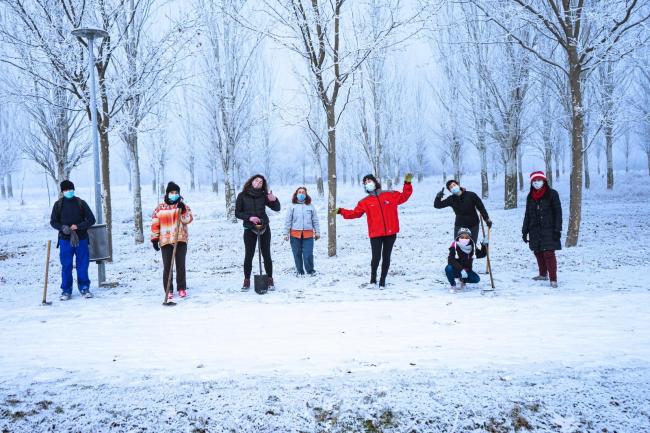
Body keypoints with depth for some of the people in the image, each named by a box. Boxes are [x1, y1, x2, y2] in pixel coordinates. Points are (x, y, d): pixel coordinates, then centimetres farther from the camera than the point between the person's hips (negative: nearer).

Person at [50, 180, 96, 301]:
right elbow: (53, 221, 7)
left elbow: (91, 219, 2)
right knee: (66, 266, 3)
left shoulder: (81, 203, 2)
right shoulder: (58, 204, 3)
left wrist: (78, 226, -12)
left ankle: (84, 288, 17)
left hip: (81, 239, 0)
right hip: (65, 240, 0)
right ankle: (66, 290, 12)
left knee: (82, 265, 5)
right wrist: (62, 227, -13)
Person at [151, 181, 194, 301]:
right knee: (167, 266, 0)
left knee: (181, 265, 3)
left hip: (180, 240, 0)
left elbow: (188, 219, -9)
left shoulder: (183, 206, 6)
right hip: (165, 241, 0)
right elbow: (155, 224, 6)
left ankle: (182, 288, 13)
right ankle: (169, 290, 8)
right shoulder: (160, 208, 6)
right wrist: (154, 239, 3)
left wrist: (183, 210, -24)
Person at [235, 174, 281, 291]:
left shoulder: (263, 196, 3)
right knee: (248, 255, 2)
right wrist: (249, 217, -16)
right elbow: (237, 213, -1)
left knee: (266, 255, 4)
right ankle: (247, 281, 12)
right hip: (249, 229, -1)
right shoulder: (242, 196, 0)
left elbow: (277, 208, 2)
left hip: (264, 228, 1)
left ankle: (270, 280, 12)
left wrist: (274, 200, -18)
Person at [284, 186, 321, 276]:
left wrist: (317, 232, 8)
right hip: (295, 234, 0)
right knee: (297, 254, 6)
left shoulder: (310, 206, 8)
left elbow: (315, 220, 11)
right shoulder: (292, 206, 5)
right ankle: (300, 271, 18)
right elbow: (288, 221, 4)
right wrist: (286, 233, -1)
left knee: (308, 254, -5)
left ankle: (310, 270, 11)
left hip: (308, 234, 0)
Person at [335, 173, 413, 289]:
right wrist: (341, 211, 0)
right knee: (376, 257, -7)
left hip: (390, 233, 1)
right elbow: (355, 213, 8)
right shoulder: (365, 202, 8)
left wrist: (407, 184, 4)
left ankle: (382, 280, 19)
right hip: (375, 234, -1)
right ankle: (373, 278, 17)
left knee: (386, 257, 7)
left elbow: (403, 197, 14)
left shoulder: (391, 195, 6)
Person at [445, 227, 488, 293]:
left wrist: (484, 245, -17)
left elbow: (482, 254, 2)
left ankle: (463, 280, 19)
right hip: (455, 270, -4)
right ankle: (452, 285, -8)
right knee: (448, 268, -37)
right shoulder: (454, 247, -19)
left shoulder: (472, 248, -3)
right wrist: (461, 270, -38)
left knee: (476, 279, -18)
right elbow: (451, 260, -29)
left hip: (466, 270, 4)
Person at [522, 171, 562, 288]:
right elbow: (527, 215, 16)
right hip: (535, 231, 5)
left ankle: (553, 279, -8)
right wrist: (524, 231, 12)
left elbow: (558, 212, -4)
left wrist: (557, 229, -10)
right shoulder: (530, 197, 12)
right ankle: (543, 274, 25)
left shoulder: (552, 194, -1)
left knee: (549, 253, -11)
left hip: (548, 230, -5)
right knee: (538, 253, 8)